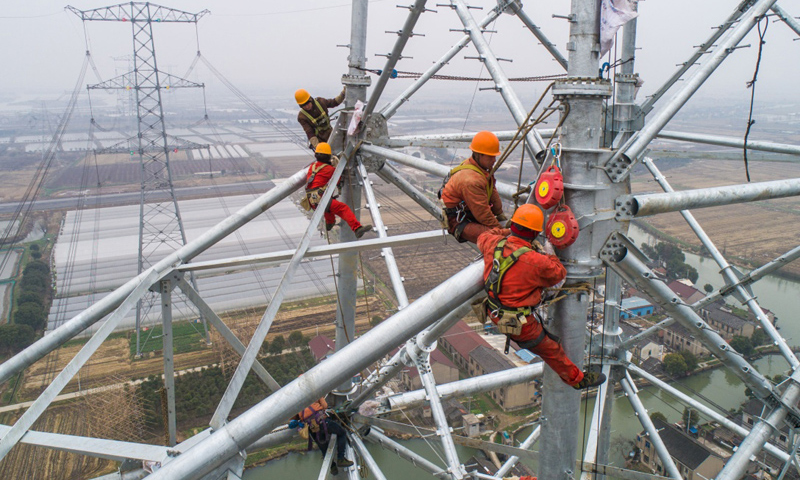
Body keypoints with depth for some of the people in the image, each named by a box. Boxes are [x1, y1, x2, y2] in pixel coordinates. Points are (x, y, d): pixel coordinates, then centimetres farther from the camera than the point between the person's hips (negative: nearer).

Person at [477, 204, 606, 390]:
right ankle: (576, 378, 38)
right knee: (550, 348, 17)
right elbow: (559, 274, -8)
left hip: (494, 312, 6)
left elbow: (483, 237, 14)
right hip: (519, 323, -6)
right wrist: (549, 254, 5)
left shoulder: (494, 243, -12)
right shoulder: (537, 262, -29)